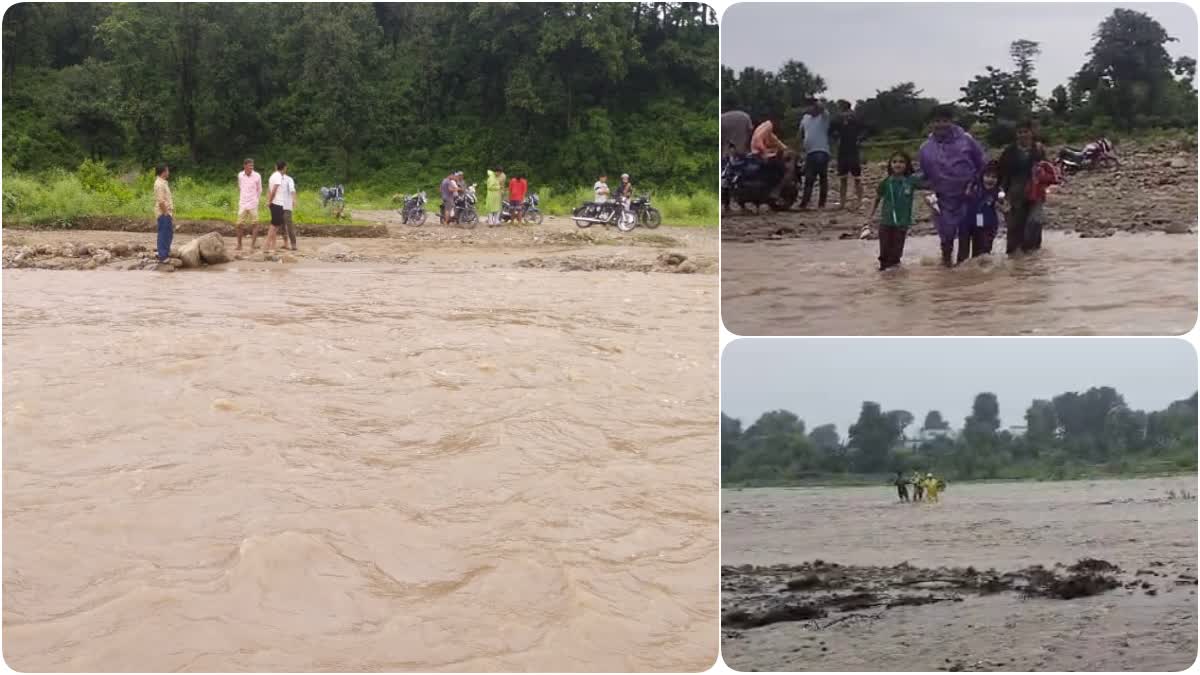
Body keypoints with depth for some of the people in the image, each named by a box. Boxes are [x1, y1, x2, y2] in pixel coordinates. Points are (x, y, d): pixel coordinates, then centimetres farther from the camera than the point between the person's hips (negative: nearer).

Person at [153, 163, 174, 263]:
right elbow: (161, 201, -23)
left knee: (169, 233, 17)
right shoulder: (159, 184, -18)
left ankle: (166, 254, 25)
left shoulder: (162, 182, 14)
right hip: (163, 214, -10)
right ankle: (162, 257, -2)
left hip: (167, 213, 10)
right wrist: (166, 214, -21)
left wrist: (170, 213, 18)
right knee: (164, 235, -6)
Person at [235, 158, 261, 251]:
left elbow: (259, 190, 6)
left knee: (254, 224, -2)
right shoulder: (240, 175, 1)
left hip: (253, 204, -2)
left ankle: (253, 245, 5)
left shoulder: (257, 176, -7)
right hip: (242, 204, 2)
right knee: (239, 224, 1)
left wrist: (256, 200, 8)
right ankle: (239, 245, 13)